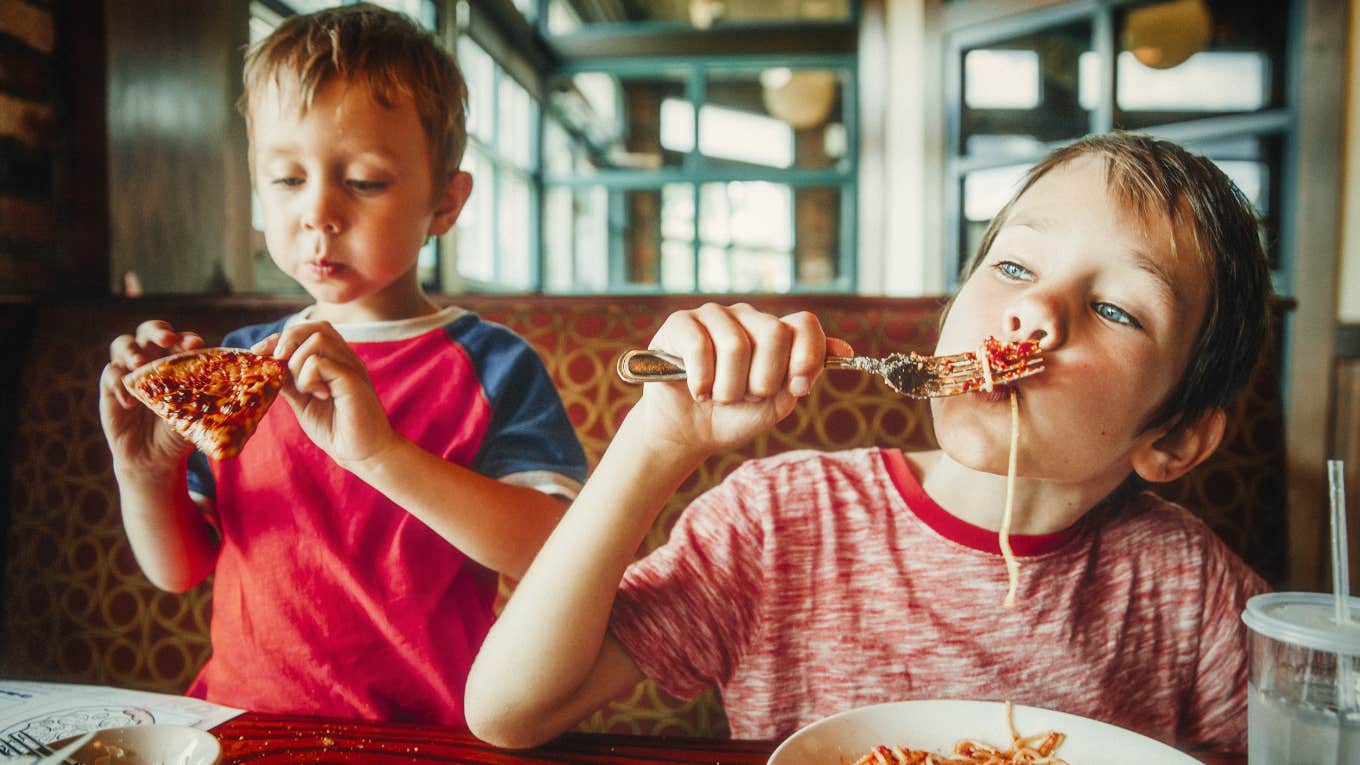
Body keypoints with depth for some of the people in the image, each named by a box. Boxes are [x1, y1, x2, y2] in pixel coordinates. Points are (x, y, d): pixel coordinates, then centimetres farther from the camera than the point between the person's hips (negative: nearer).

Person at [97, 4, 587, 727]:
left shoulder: (490, 365, -6)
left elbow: (553, 551, -19)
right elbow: (179, 570, 12)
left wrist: (380, 452, -27)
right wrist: (146, 475, -8)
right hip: (236, 723, 4)